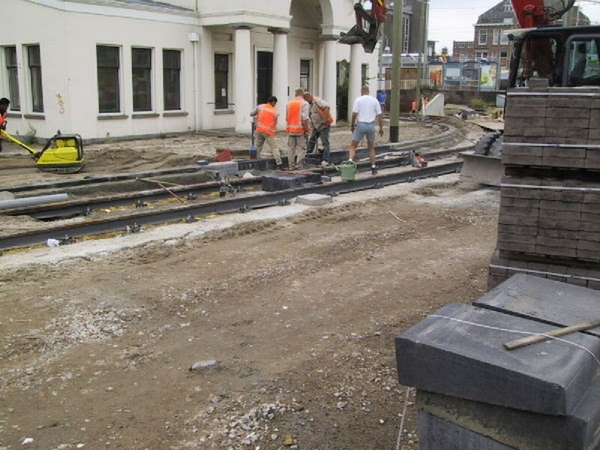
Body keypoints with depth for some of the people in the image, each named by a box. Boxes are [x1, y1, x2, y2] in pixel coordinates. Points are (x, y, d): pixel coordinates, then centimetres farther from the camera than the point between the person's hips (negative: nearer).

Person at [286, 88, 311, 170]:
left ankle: (291, 166, 13)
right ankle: (299, 166, -6)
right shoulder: (304, 103, -7)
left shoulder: (289, 103, 10)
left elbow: (287, 117, 12)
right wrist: (306, 129, -11)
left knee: (291, 148, 10)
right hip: (300, 129, -5)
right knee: (301, 148, -1)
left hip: (290, 129, 5)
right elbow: (305, 118, -15)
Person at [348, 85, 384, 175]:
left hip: (361, 125, -3)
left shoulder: (358, 100, -2)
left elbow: (354, 114, -9)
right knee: (371, 147, 15)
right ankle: (373, 168, 14)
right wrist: (381, 127, 10)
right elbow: (379, 115, 4)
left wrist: (352, 125, 3)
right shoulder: (375, 100, 6)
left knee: (353, 146, 7)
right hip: (371, 125, 3)